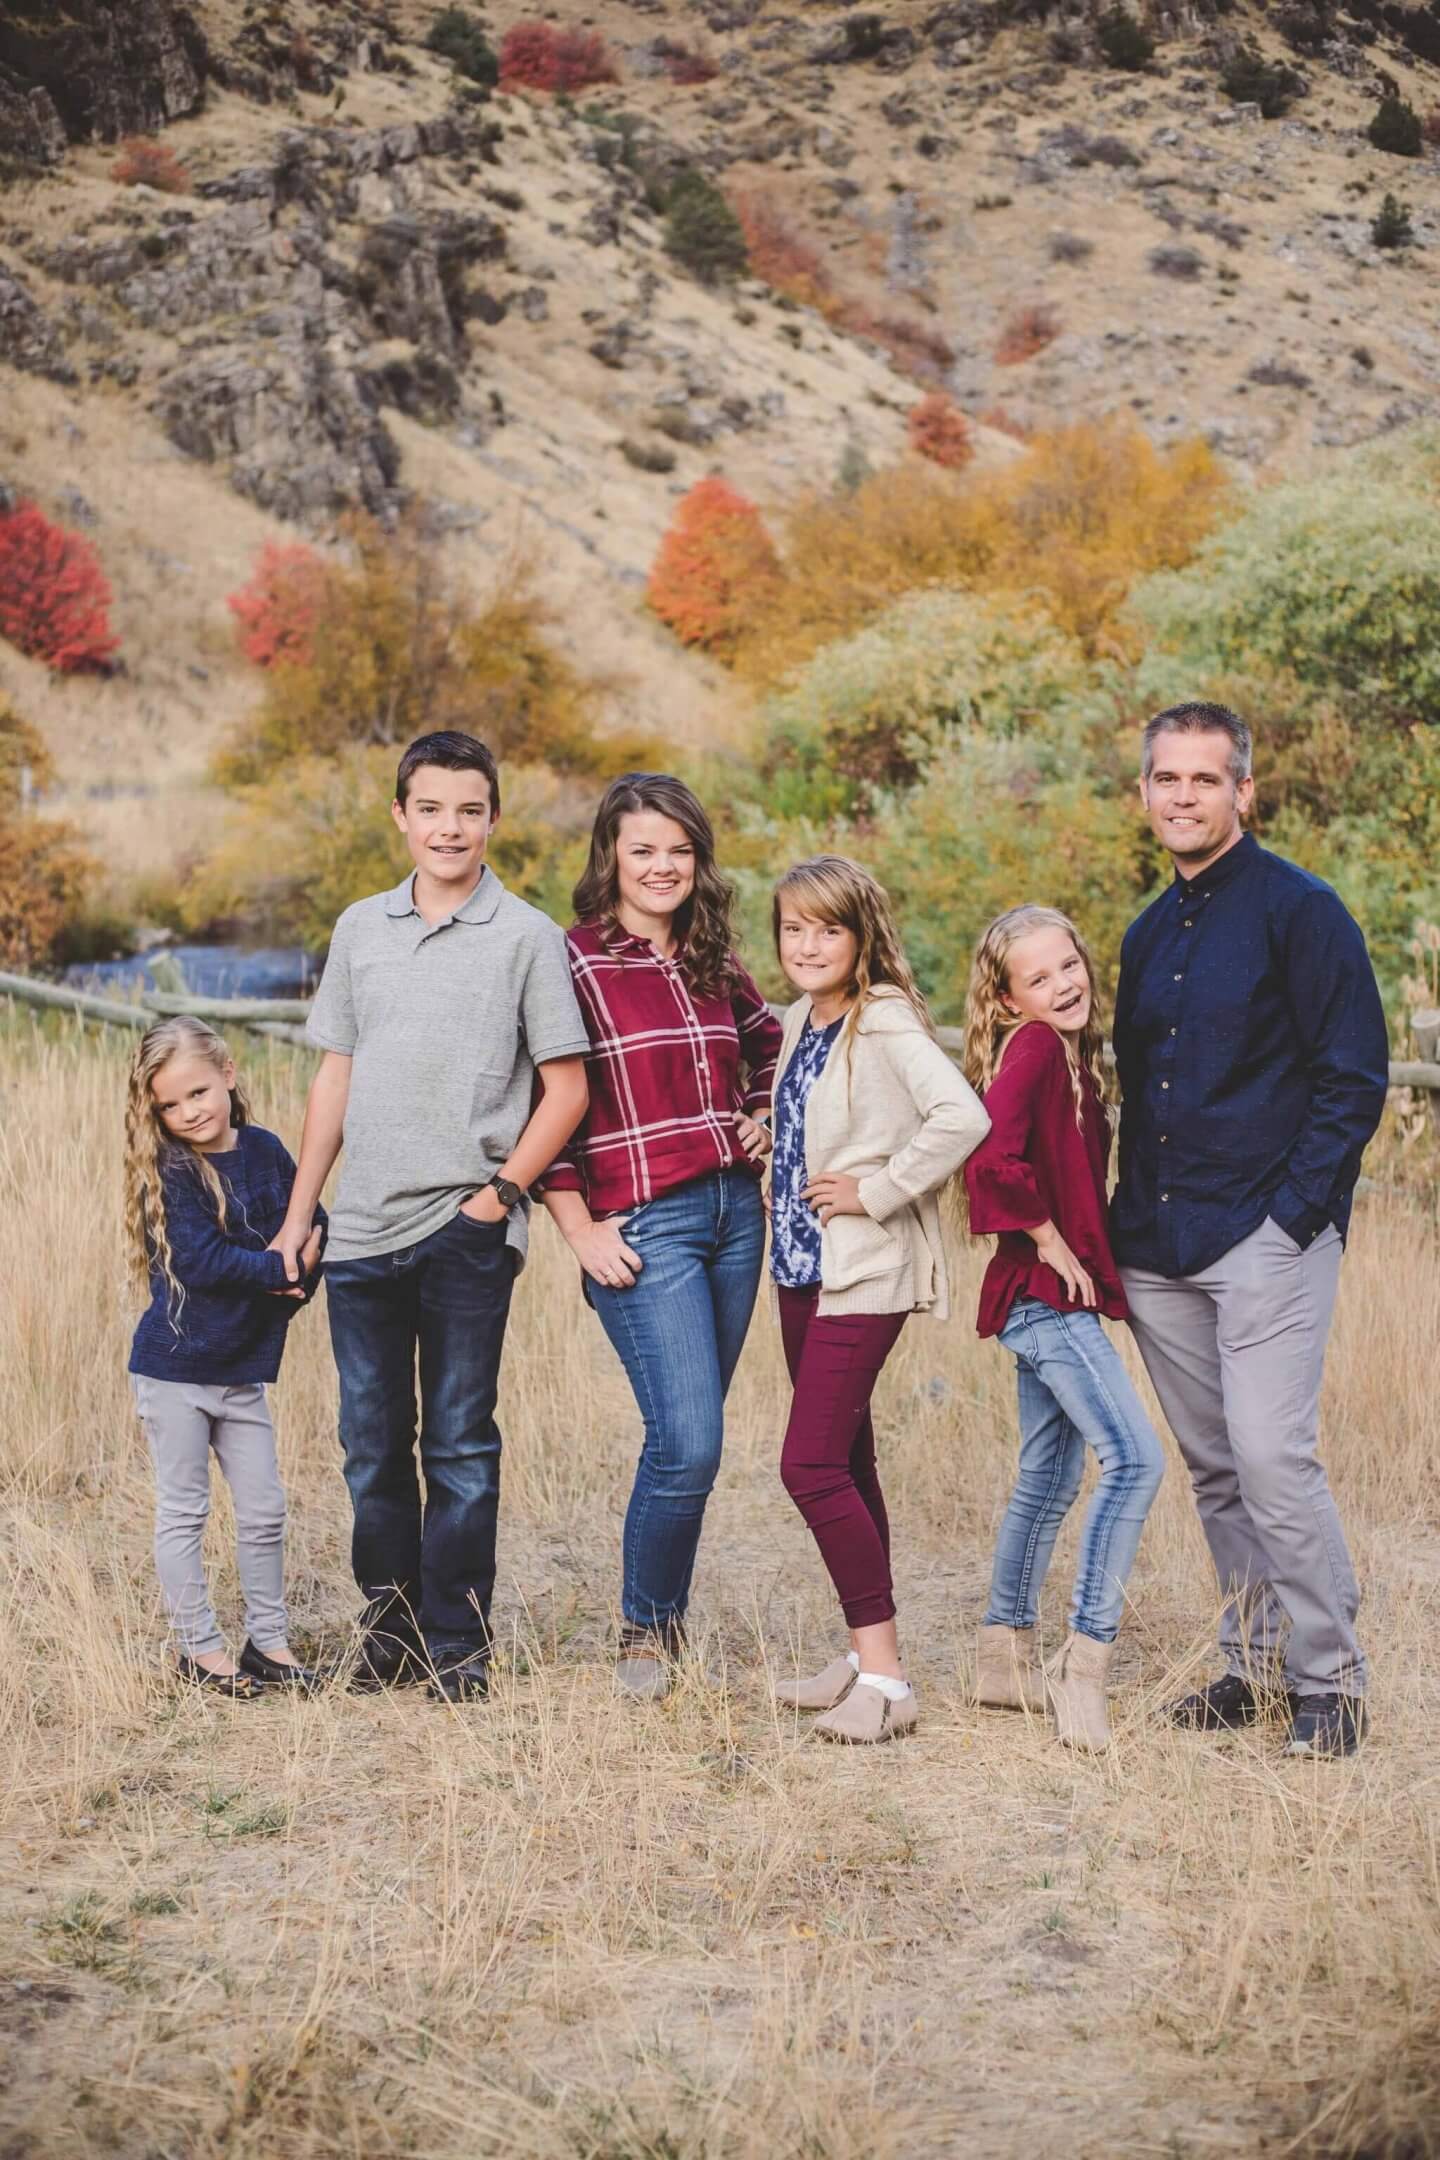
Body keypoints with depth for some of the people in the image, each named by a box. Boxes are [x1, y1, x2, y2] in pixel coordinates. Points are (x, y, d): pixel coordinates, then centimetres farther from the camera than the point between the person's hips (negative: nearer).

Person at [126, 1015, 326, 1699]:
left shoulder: (265, 1150, 3)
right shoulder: (169, 1171, -12)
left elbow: (312, 1225, 8)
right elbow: (198, 1258, -22)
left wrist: (299, 1282, -9)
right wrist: (281, 1269, -18)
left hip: (244, 1369, 5)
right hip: (174, 1367, -5)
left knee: (264, 1511, 9)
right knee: (182, 1512, 4)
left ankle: (268, 1641, 21)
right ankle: (200, 1647, 14)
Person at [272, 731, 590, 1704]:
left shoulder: (527, 936, -2)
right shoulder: (360, 929, 11)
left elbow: (565, 1088, -2)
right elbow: (335, 1077, 15)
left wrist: (500, 1192, -10)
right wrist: (298, 1215, 12)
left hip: (467, 1232, -4)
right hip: (364, 1231, 4)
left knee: (460, 1443, 1)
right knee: (372, 1443, 10)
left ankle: (459, 1648, 10)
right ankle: (391, 1628, 24)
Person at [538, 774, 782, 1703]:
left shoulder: (714, 964, 13)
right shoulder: (574, 964, -5)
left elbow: (773, 1047, 33)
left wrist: (764, 1119, 15)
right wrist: (581, 1231, -11)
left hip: (735, 1212, 6)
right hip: (641, 1225, -6)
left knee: (689, 1439, 7)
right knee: (689, 1443, -12)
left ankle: (666, 1617, 22)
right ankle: (646, 1629, 9)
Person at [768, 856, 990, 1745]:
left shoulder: (884, 1021, -14)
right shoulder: (800, 1021, 11)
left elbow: (962, 1116, -28)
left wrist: (877, 1191, -20)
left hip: (865, 1275, -9)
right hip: (803, 1267, 9)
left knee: (812, 1466, -14)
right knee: (845, 1464, 13)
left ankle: (885, 1674, -9)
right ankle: (866, 1655, 22)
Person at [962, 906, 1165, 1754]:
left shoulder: (1070, 1053, 13)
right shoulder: (1033, 1047, -15)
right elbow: (993, 1158, -28)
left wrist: (1075, 1246, 6)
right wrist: (1048, 1238, -17)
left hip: (1050, 1300, 10)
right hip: (1046, 1294, -10)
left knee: (1051, 1478, 15)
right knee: (1136, 1459, -17)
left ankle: (1007, 1659, 25)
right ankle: (1086, 1664, -14)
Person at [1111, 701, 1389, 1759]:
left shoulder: (1298, 910, -5)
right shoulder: (1150, 935, 16)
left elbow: (1353, 1077, -8)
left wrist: (1292, 1212, -14)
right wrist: (1132, 1217, 14)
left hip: (1266, 1235, -7)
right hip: (1159, 1251, 7)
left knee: (1271, 1458, -12)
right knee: (1213, 1469, 10)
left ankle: (1330, 1680, 0)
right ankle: (1255, 1662, 21)